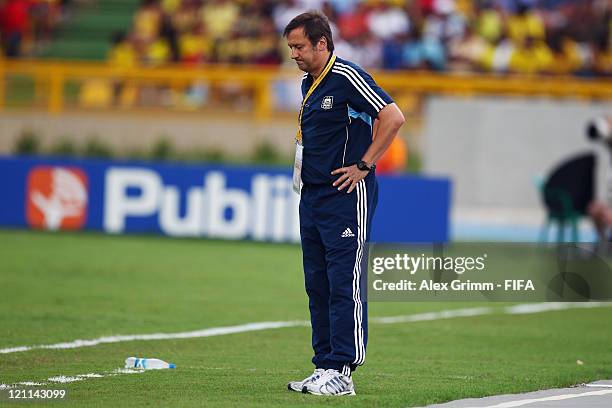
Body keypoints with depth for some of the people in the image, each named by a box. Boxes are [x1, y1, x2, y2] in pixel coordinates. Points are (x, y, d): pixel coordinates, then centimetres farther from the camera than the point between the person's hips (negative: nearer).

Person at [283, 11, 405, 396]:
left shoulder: (347, 77, -12)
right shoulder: (309, 83, 15)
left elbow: (393, 118, -19)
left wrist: (363, 166, -16)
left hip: (346, 196, -9)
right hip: (311, 197, 9)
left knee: (344, 285, -8)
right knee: (318, 286, 9)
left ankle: (341, 371, -8)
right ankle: (324, 367, 13)